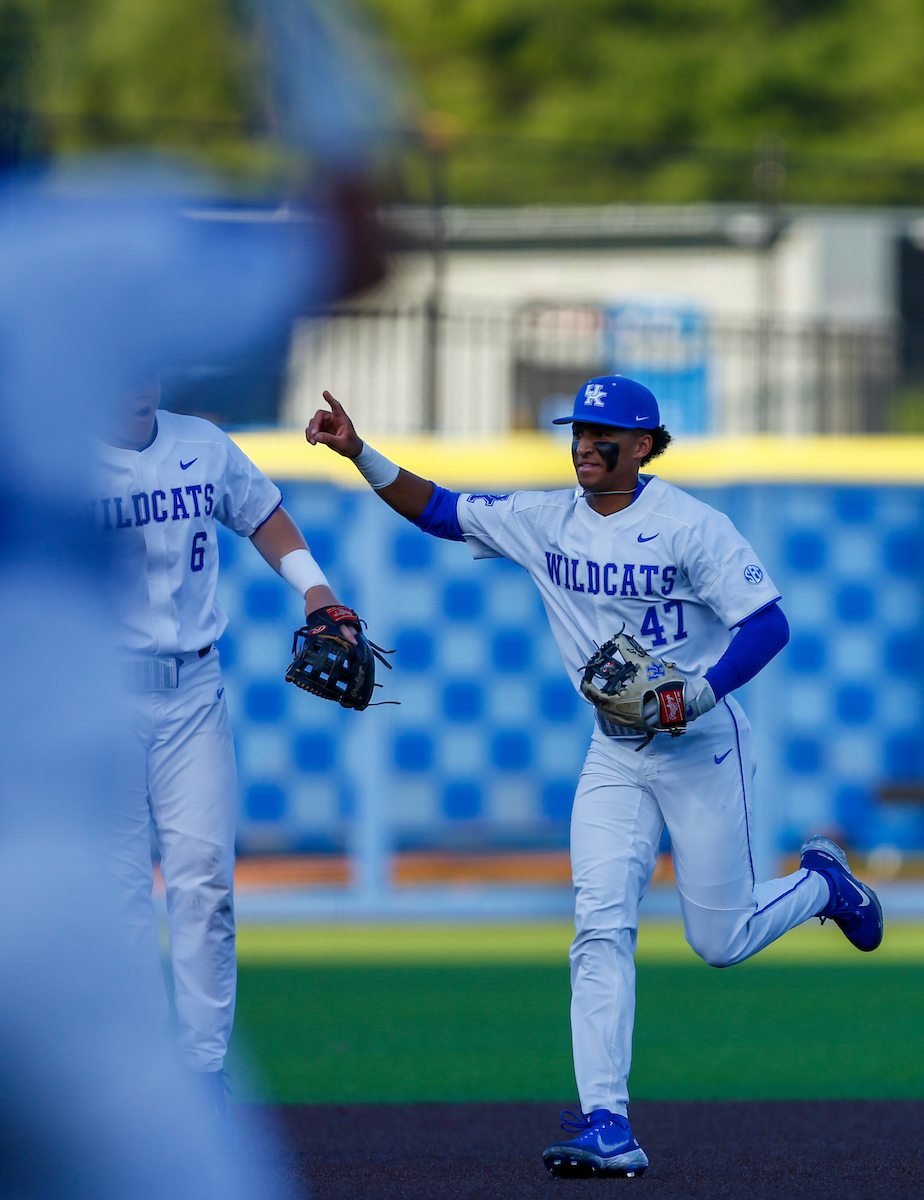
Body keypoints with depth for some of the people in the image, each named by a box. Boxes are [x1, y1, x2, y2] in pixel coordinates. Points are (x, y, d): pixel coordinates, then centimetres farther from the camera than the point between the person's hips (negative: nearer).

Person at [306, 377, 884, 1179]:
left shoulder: (690, 526, -16)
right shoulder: (547, 521, 1)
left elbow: (769, 624, -18)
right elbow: (440, 511, 6)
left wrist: (699, 693, -30)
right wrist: (360, 454, -6)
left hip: (702, 749, -5)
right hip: (615, 753, 5)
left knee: (720, 941, 4)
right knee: (601, 927, -11)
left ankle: (822, 883, 37)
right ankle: (607, 1127, -15)